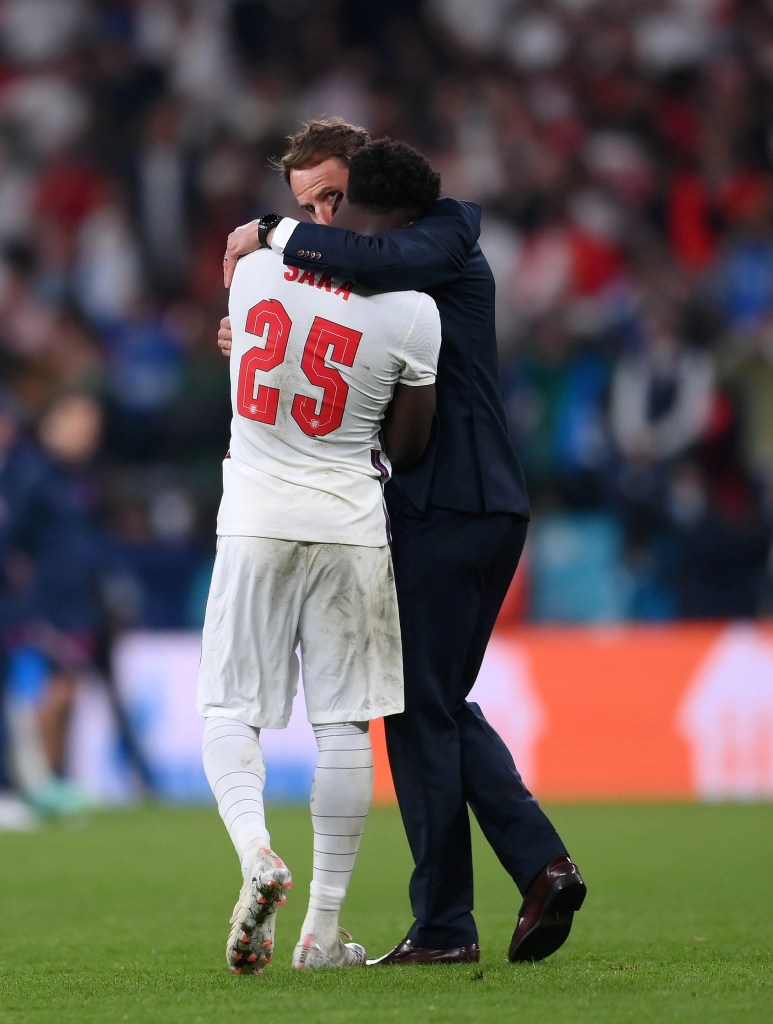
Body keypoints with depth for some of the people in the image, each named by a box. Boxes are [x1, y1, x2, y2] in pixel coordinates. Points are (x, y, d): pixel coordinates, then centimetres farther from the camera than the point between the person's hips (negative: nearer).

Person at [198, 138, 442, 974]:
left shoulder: (254, 271, -2)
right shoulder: (410, 312, -9)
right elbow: (404, 448, -1)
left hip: (254, 520, 1)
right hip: (349, 525, -1)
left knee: (229, 708, 8)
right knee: (344, 725, 6)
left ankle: (255, 850, -20)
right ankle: (323, 929, 8)